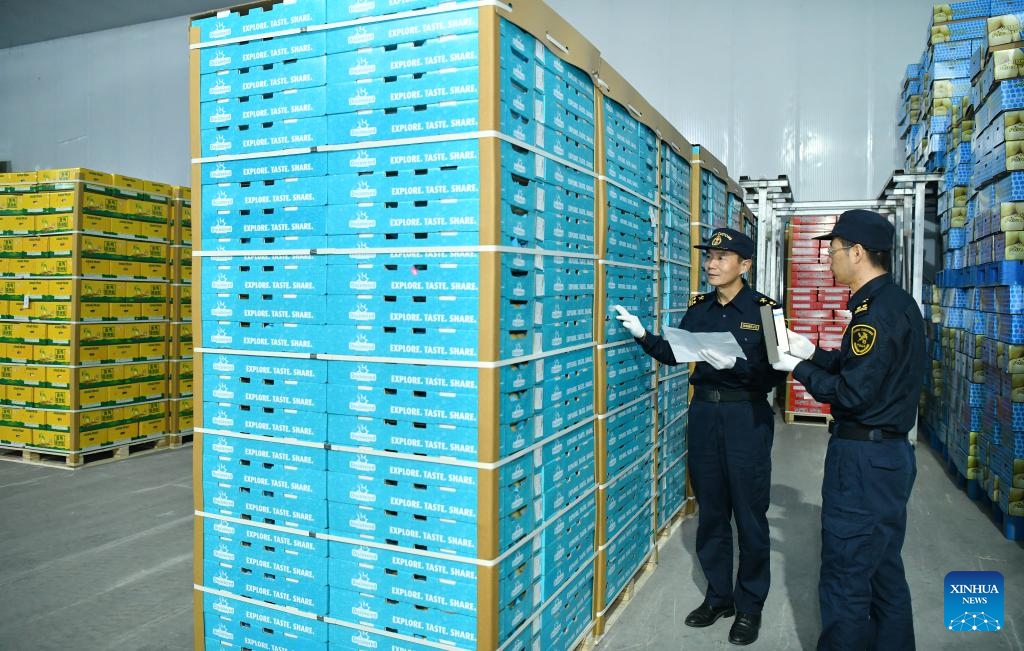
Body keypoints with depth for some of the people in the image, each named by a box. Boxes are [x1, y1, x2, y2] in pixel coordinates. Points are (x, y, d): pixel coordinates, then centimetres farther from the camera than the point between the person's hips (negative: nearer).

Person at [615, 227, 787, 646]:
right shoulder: (699, 308, 5)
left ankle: (749, 605, 24)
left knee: (749, 514, 6)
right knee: (710, 512, 14)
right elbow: (673, 353, 10)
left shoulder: (763, 309, -9)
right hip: (704, 413, 5)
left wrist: (734, 365, -27)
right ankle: (718, 596, 30)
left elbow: (775, 374, -13)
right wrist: (642, 335, -4)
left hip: (747, 418, -4)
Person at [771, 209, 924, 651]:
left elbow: (853, 393, -22)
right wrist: (814, 354, 11)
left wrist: (799, 370, -10)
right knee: (884, 572, 20)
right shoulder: (896, 302, 11)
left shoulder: (877, 310, -20)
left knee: (846, 580, 0)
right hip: (890, 452, 11)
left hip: (864, 458, -11)